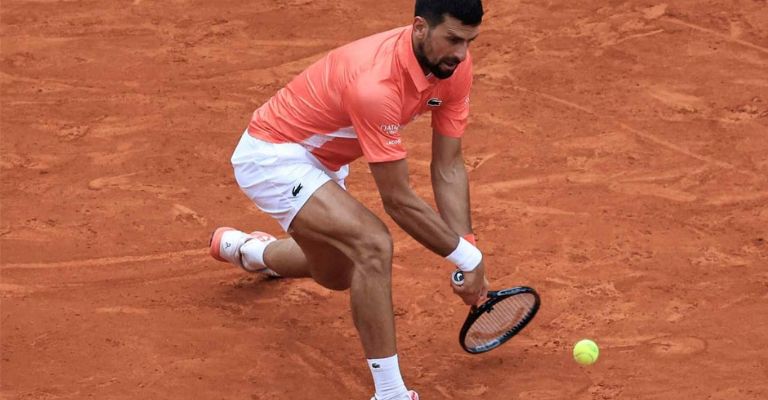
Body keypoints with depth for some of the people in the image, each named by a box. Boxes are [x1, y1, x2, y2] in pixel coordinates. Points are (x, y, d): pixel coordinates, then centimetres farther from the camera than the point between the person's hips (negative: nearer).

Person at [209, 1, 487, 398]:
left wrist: (468, 254, -15)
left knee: (336, 275, 29)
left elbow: (448, 169, -9)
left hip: (321, 159, 9)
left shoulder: (453, 65, -15)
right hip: (273, 155, -9)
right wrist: (467, 257, -25)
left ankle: (243, 248, 60)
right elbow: (398, 201, -33)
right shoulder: (376, 83, -39)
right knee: (373, 244, -31)